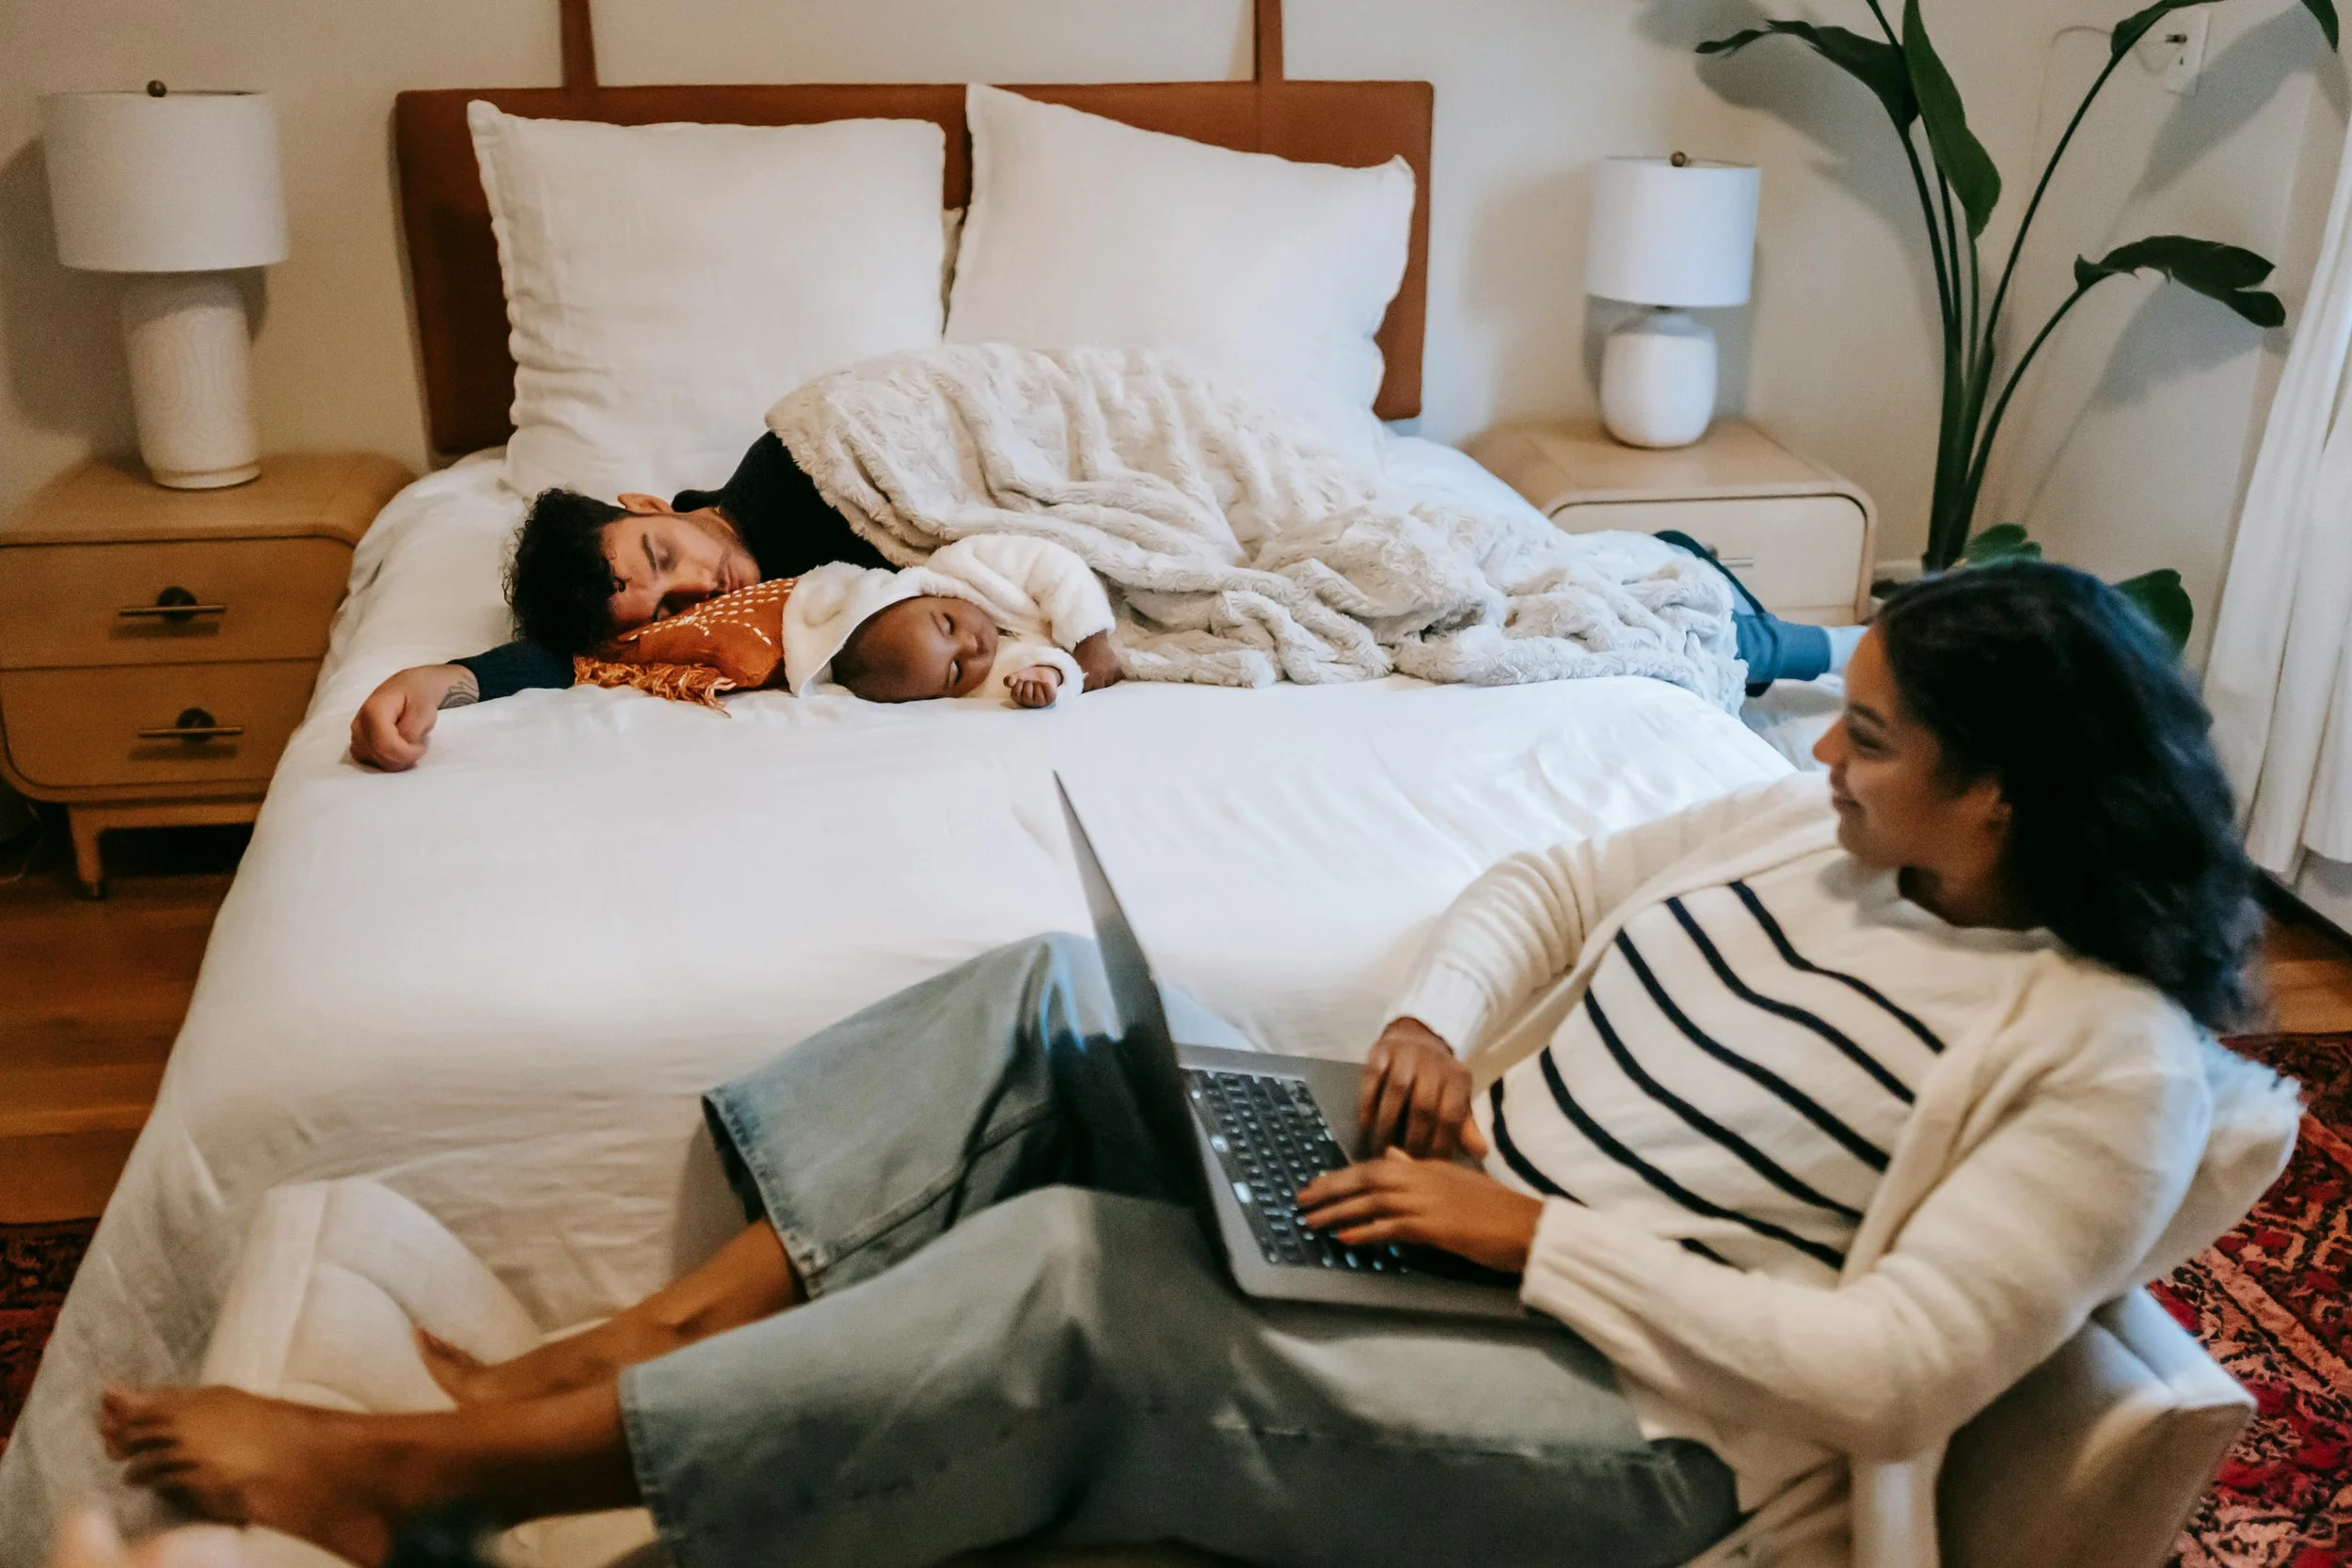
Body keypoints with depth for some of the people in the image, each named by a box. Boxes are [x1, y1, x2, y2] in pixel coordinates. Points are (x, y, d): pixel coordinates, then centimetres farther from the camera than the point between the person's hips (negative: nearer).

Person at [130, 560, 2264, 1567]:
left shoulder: (2114, 1058, -12)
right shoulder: (1820, 828, 9)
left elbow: (1894, 1372, -20)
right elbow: (1546, 884, 16)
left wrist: (1530, 1230, -22)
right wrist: (1431, 1028, -5)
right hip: (1459, 1213, 8)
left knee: (1082, 1280, -28)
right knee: (1050, 998, -11)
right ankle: (625, 1347, -11)